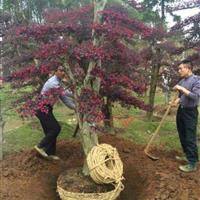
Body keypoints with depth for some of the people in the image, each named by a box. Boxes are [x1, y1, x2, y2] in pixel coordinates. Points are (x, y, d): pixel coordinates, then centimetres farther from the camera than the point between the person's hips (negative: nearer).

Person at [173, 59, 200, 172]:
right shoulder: (181, 81, 10)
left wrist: (182, 89, -24)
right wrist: (176, 101, -1)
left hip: (190, 112, -8)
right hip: (181, 111, 8)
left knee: (190, 138, -5)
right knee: (182, 136, 15)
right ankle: (187, 155, 32)